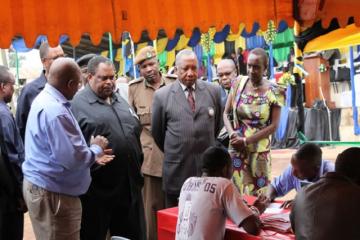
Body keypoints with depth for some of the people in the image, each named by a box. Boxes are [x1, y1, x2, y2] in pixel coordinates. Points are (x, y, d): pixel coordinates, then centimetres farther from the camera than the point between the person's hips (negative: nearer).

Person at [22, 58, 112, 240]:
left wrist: (91, 153, 9)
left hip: (41, 186, 10)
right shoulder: (55, 111, -25)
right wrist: (96, 148, -9)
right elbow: (73, 159, -27)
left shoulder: (45, 98, 8)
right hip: (52, 193, -10)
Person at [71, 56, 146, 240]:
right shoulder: (78, 104, -8)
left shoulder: (120, 101, 15)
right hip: (97, 187, -6)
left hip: (129, 184, 7)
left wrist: (137, 167, 17)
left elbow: (136, 133, 20)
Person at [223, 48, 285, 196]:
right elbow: (226, 113, 4)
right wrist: (232, 133, -14)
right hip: (236, 149, 1)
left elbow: (273, 126, -7)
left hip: (259, 151, -1)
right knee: (237, 191, 4)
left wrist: (246, 140, -12)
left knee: (258, 194, 7)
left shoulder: (274, 92, -7)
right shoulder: (238, 84, 0)